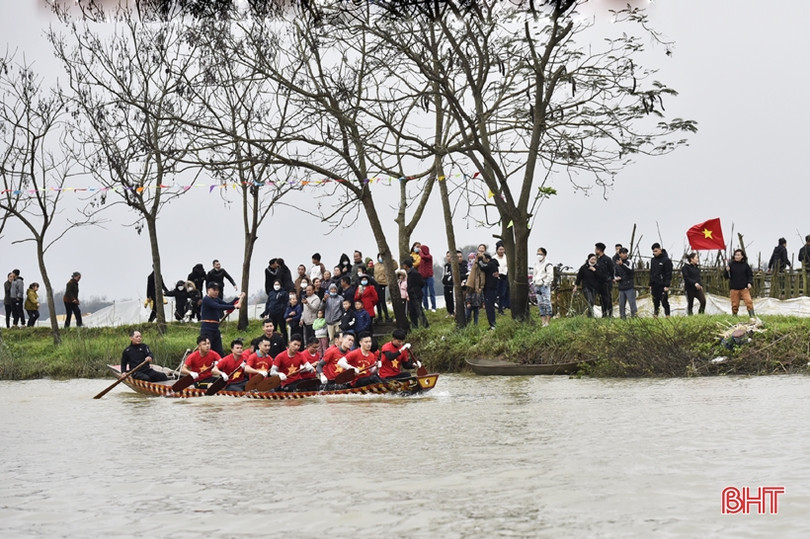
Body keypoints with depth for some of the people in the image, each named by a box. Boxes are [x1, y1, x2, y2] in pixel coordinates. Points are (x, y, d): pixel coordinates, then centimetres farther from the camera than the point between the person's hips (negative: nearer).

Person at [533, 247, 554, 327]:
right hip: (537, 286, 7)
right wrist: (535, 283, 15)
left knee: (547, 303, -10)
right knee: (540, 304, 5)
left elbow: (550, 276, -11)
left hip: (545, 286, -7)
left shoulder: (548, 264, -7)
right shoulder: (536, 264, 17)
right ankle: (543, 322, 8)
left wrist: (545, 284, -15)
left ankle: (547, 322, -11)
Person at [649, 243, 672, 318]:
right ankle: (655, 315, 15)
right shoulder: (653, 260, 12)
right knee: (655, 301, 9)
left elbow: (669, 274, -11)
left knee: (664, 302, -3)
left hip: (662, 286, -6)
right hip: (654, 286, 6)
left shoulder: (666, 260, -9)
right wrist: (650, 284, 15)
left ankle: (667, 315, 3)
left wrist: (667, 286, -16)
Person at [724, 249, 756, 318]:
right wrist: (727, 270, -18)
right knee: (735, 304, 2)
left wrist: (750, 282, -7)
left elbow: (750, 275, 10)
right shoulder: (731, 264, 1)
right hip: (734, 288, 0)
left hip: (744, 288, 0)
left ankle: (752, 316, -10)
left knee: (749, 301, -13)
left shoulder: (745, 265, 4)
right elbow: (725, 276, 2)